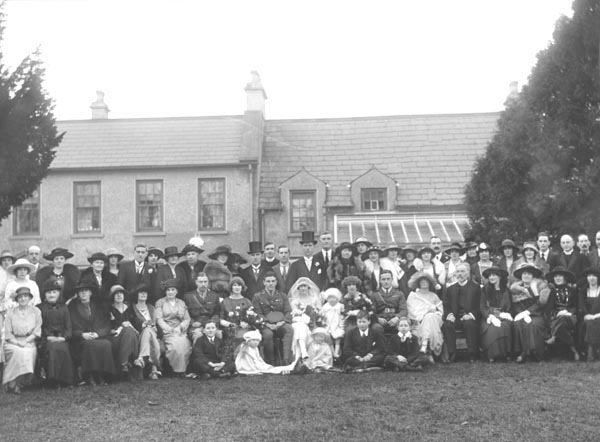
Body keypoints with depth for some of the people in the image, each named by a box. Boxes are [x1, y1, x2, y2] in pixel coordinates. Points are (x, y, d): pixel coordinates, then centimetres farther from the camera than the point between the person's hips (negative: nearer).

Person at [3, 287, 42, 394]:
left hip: (29, 342, 1)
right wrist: (17, 342, -14)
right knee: (18, 352, -33)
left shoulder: (36, 311, 9)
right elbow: (8, 334, 3)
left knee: (30, 352, -32)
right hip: (13, 343, 0)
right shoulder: (11, 313, 9)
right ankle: (12, 383, -28)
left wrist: (26, 341, -12)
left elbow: (37, 332, 4)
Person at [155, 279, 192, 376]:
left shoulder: (181, 303, 22)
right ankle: (176, 370, -23)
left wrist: (179, 328, -7)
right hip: (166, 331, -2)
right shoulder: (160, 302, 13)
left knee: (184, 343, -30)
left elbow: (187, 319, 13)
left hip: (180, 331, 3)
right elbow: (159, 319, 1)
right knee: (175, 344, -33)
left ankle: (183, 369, -20)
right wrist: (170, 330, -14)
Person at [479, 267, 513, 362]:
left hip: (503, 316, 0)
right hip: (489, 316, 0)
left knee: (504, 326, -33)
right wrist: (491, 316, -16)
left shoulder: (506, 290, 12)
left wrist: (502, 314, -13)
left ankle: (505, 353, -24)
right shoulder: (485, 290, 11)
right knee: (492, 328, -34)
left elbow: (510, 307, 9)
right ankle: (492, 355, -26)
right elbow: (483, 307, 3)